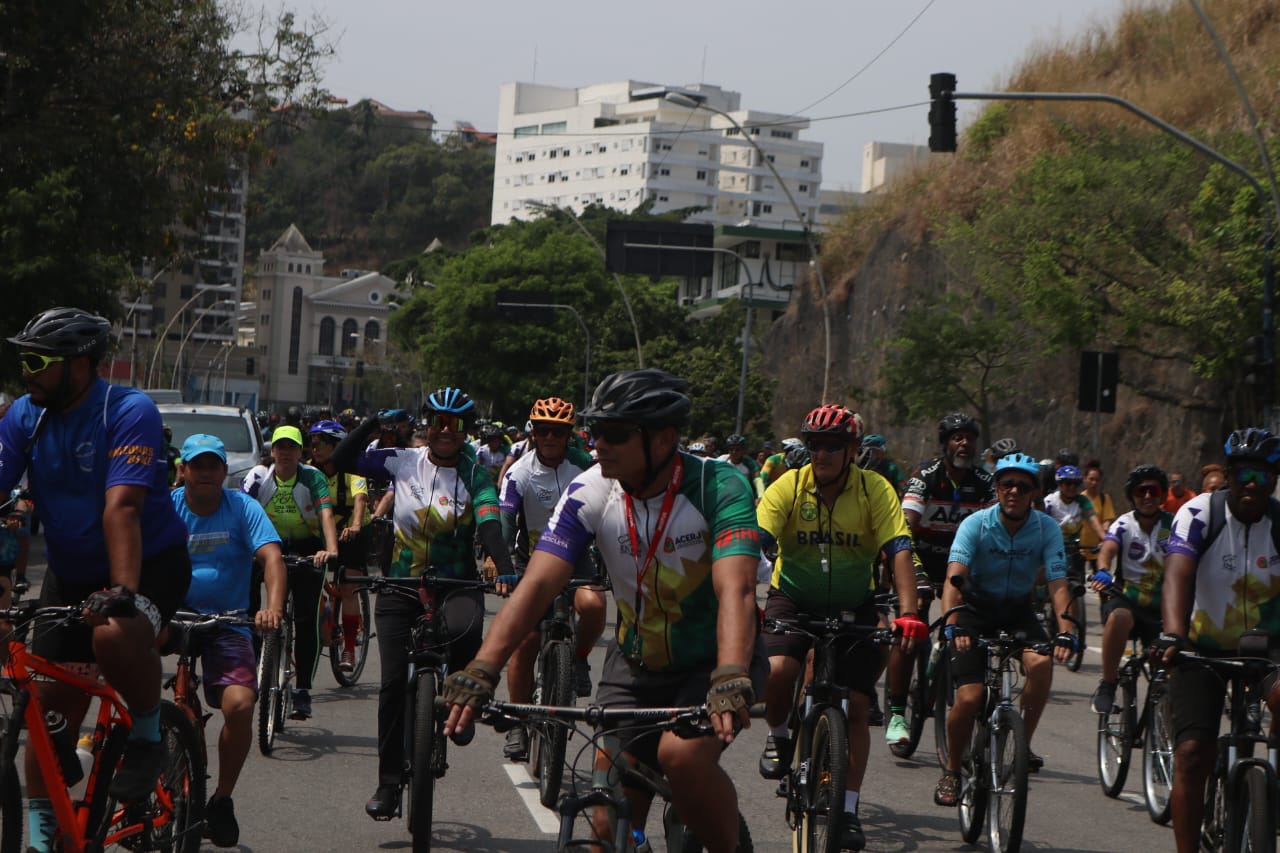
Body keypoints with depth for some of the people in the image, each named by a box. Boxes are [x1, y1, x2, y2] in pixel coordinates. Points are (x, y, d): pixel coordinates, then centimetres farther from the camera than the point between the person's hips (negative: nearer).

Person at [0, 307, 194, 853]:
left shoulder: (130, 412, -21)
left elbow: (121, 508, -32)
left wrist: (123, 592, -42)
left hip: (151, 562, -5)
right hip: (72, 573, 5)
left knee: (114, 636, -36)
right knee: (52, 708, 2)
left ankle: (147, 736, -10)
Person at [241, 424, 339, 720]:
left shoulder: (312, 477, -13)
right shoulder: (258, 477, -10)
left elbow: (326, 514, -25)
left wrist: (331, 550, -43)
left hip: (307, 549, -2)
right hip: (271, 545, 2)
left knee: (306, 619, -10)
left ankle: (303, 689, -3)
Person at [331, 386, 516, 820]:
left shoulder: (475, 475, -3)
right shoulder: (404, 462, 2)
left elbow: (490, 524, -18)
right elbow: (343, 460, 0)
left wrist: (507, 570, -34)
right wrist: (374, 422, -11)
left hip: (456, 585, -1)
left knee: (463, 630, -35)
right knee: (393, 683, -5)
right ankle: (388, 782, 6)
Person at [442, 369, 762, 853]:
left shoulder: (720, 487, -23)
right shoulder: (591, 492, -13)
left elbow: (735, 590, -35)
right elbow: (537, 584, -21)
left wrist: (731, 681, -53)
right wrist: (481, 671, -35)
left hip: (713, 661, -4)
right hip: (636, 663, 4)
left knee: (682, 754, -32)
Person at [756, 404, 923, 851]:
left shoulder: (875, 490, -14)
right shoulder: (788, 487, -14)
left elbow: (899, 551, -21)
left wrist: (908, 614, -35)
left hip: (854, 605, 1)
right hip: (793, 598, -1)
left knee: (856, 707, -6)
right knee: (777, 671, -28)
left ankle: (848, 809, 5)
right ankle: (779, 736, 5)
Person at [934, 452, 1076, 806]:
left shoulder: (1047, 529, -13)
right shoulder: (976, 525, -19)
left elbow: (1058, 584, -21)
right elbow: (954, 578, -30)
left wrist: (1065, 631, -37)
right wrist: (952, 625, -46)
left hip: (1019, 611, 2)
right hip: (976, 609, -2)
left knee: (1041, 664, -29)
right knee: (969, 698, -16)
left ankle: (1023, 744, -9)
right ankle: (952, 770, 9)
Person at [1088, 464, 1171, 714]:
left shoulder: (1173, 525, 1)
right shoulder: (1124, 525, -2)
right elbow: (1108, 548, -22)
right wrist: (1102, 571, -45)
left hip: (1159, 608, 2)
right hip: (1126, 599, -1)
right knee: (1119, 617, -37)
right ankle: (1107, 685, -24)